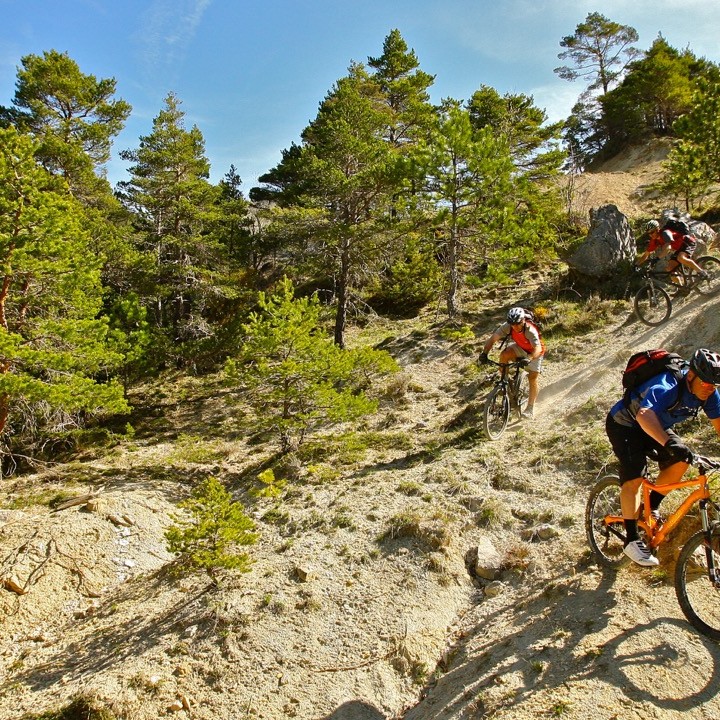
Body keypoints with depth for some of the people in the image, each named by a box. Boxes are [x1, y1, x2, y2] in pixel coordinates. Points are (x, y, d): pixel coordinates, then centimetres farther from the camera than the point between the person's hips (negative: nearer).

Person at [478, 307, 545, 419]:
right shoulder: (507, 326, -27)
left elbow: (538, 349, -46)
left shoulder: (530, 331, -38)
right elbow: (493, 338, -28)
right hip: (520, 348, 4)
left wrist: (529, 358, -64)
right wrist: (484, 353, -42)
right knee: (504, 355, -25)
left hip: (534, 352, -4)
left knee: (532, 378, -8)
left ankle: (530, 408, 7)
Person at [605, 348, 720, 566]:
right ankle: (631, 540, -10)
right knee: (634, 478, -18)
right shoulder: (666, 386, -37)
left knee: (680, 460, -13)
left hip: (657, 426, 7)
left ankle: (651, 507, 9)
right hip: (624, 424, -7)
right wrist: (669, 442, -68)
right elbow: (644, 415, -54)